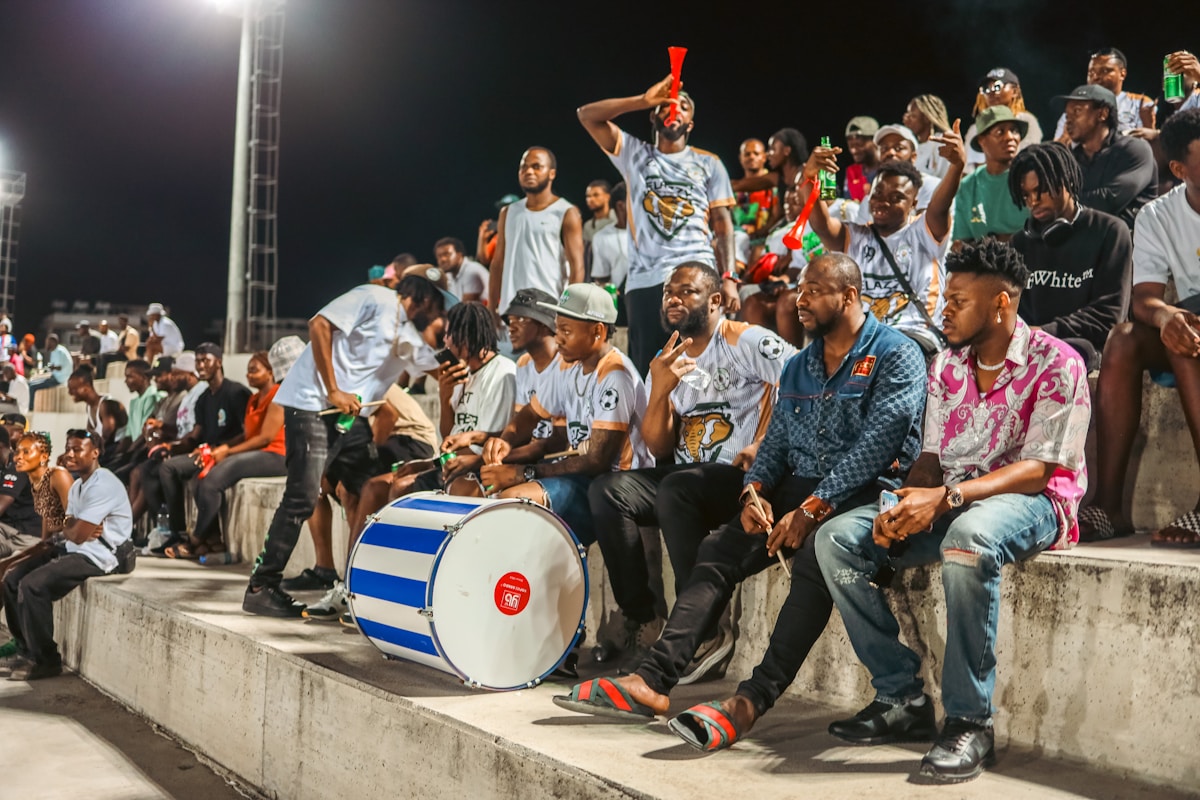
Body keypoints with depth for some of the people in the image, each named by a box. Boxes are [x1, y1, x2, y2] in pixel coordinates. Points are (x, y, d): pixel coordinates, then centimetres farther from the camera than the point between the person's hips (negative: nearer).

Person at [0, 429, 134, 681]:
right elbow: (69, 530, 10)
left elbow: (78, 535, -22)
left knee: (32, 585, -23)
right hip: (72, 550, 10)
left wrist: (72, 530, 1)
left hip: (96, 556, -10)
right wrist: (75, 530, -13)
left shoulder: (103, 485, -19)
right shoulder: (77, 485, 15)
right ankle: (26, 651, 12)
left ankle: (46, 660, -11)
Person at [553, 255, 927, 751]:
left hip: (865, 492, -7)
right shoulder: (798, 368, 19)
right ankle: (654, 680, -20)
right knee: (717, 552, -13)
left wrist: (813, 509, -21)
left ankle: (754, 699, -38)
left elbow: (877, 443, -15)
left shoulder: (896, 356, -4)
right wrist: (754, 490, -4)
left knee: (816, 553, -36)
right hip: (798, 489, 7)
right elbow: (776, 443, 18)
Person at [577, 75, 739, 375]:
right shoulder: (634, 154, 18)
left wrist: (729, 277, -3)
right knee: (646, 369, 0)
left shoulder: (709, 164, 17)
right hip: (644, 281, 1)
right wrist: (643, 100, 3)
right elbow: (586, 114, 9)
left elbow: (723, 225, 10)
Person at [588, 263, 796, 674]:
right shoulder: (666, 363, 15)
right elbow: (659, 448, 5)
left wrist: (765, 444, -19)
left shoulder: (746, 340, -3)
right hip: (683, 475, 7)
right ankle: (643, 624, -13)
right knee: (606, 490, -16)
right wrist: (660, 390, -11)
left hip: (743, 478, -6)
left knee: (673, 489, -35)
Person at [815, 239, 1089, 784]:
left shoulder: (1055, 364, -9)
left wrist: (946, 498, -29)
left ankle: (970, 722, -30)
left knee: (967, 539, -42)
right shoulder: (946, 366, 12)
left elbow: (1037, 469, -17)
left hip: (1031, 500, -7)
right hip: (950, 500, 7)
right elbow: (932, 457, 11)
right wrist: (904, 507, -11)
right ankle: (901, 697, -8)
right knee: (837, 538, -12)